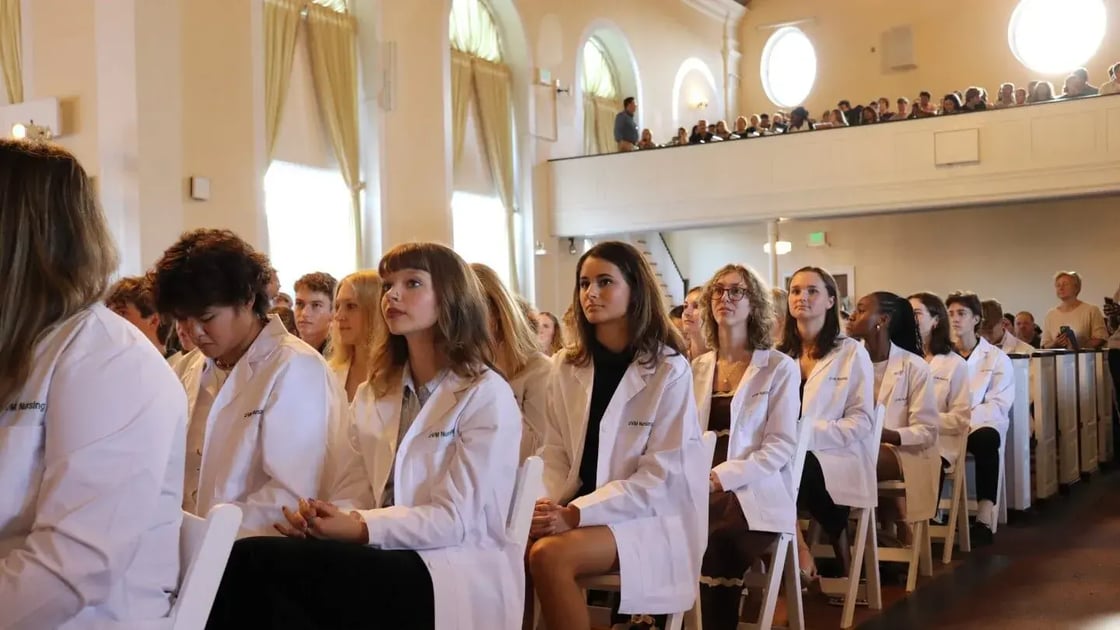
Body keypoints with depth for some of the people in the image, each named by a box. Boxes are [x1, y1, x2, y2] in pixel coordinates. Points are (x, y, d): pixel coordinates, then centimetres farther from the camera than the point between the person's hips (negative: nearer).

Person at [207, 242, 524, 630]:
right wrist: (325, 517, -14)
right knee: (249, 564, -27)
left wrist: (361, 528, -21)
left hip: (458, 577, -6)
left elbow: (455, 519, -9)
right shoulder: (371, 394, 19)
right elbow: (354, 492, 9)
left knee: (257, 562, -27)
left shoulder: (487, 396, -3)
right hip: (386, 561, 6)